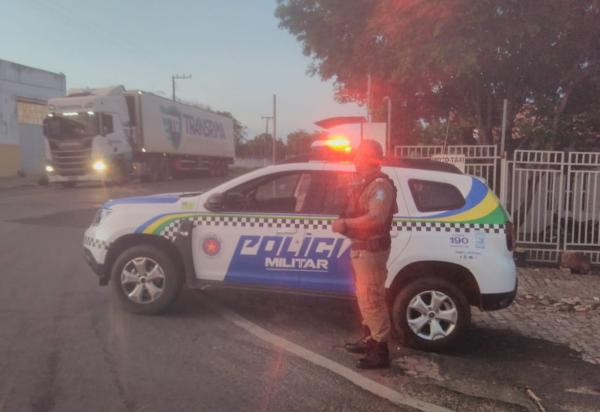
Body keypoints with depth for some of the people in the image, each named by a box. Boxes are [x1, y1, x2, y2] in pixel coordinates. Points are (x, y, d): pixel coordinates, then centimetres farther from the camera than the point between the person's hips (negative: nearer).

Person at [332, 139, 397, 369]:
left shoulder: (381, 185, -18)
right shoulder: (363, 184, 16)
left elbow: (376, 217, -30)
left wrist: (346, 223, -25)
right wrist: (344, 223, 6)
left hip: (372, 249, -11)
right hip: (360, 247, 11)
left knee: (371, 299, -8)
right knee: (365, 297, 18)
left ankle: (380, 350, -1)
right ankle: (370, 340, 31)